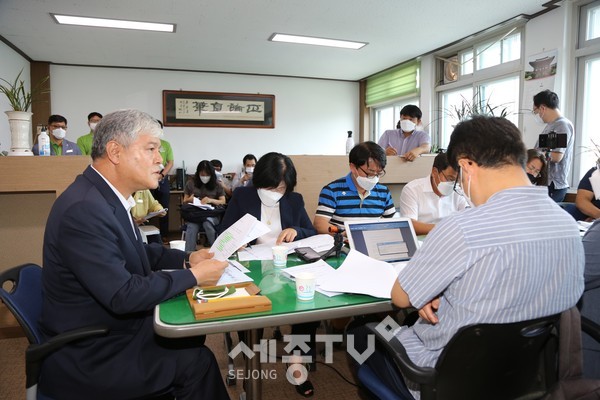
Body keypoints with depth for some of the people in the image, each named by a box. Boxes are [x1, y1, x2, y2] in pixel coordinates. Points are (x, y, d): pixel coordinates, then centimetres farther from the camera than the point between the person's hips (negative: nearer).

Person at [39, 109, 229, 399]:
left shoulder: (105, 196, 0)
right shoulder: (84, 209, -30)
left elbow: (135, 251, 12)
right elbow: (123, 295, -31)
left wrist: (187, 259, -2)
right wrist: (193, 276, -21)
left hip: (108, 328, 9)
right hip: (88, 357, -8)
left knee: (190, 335, 13)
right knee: (195, 360, -6)